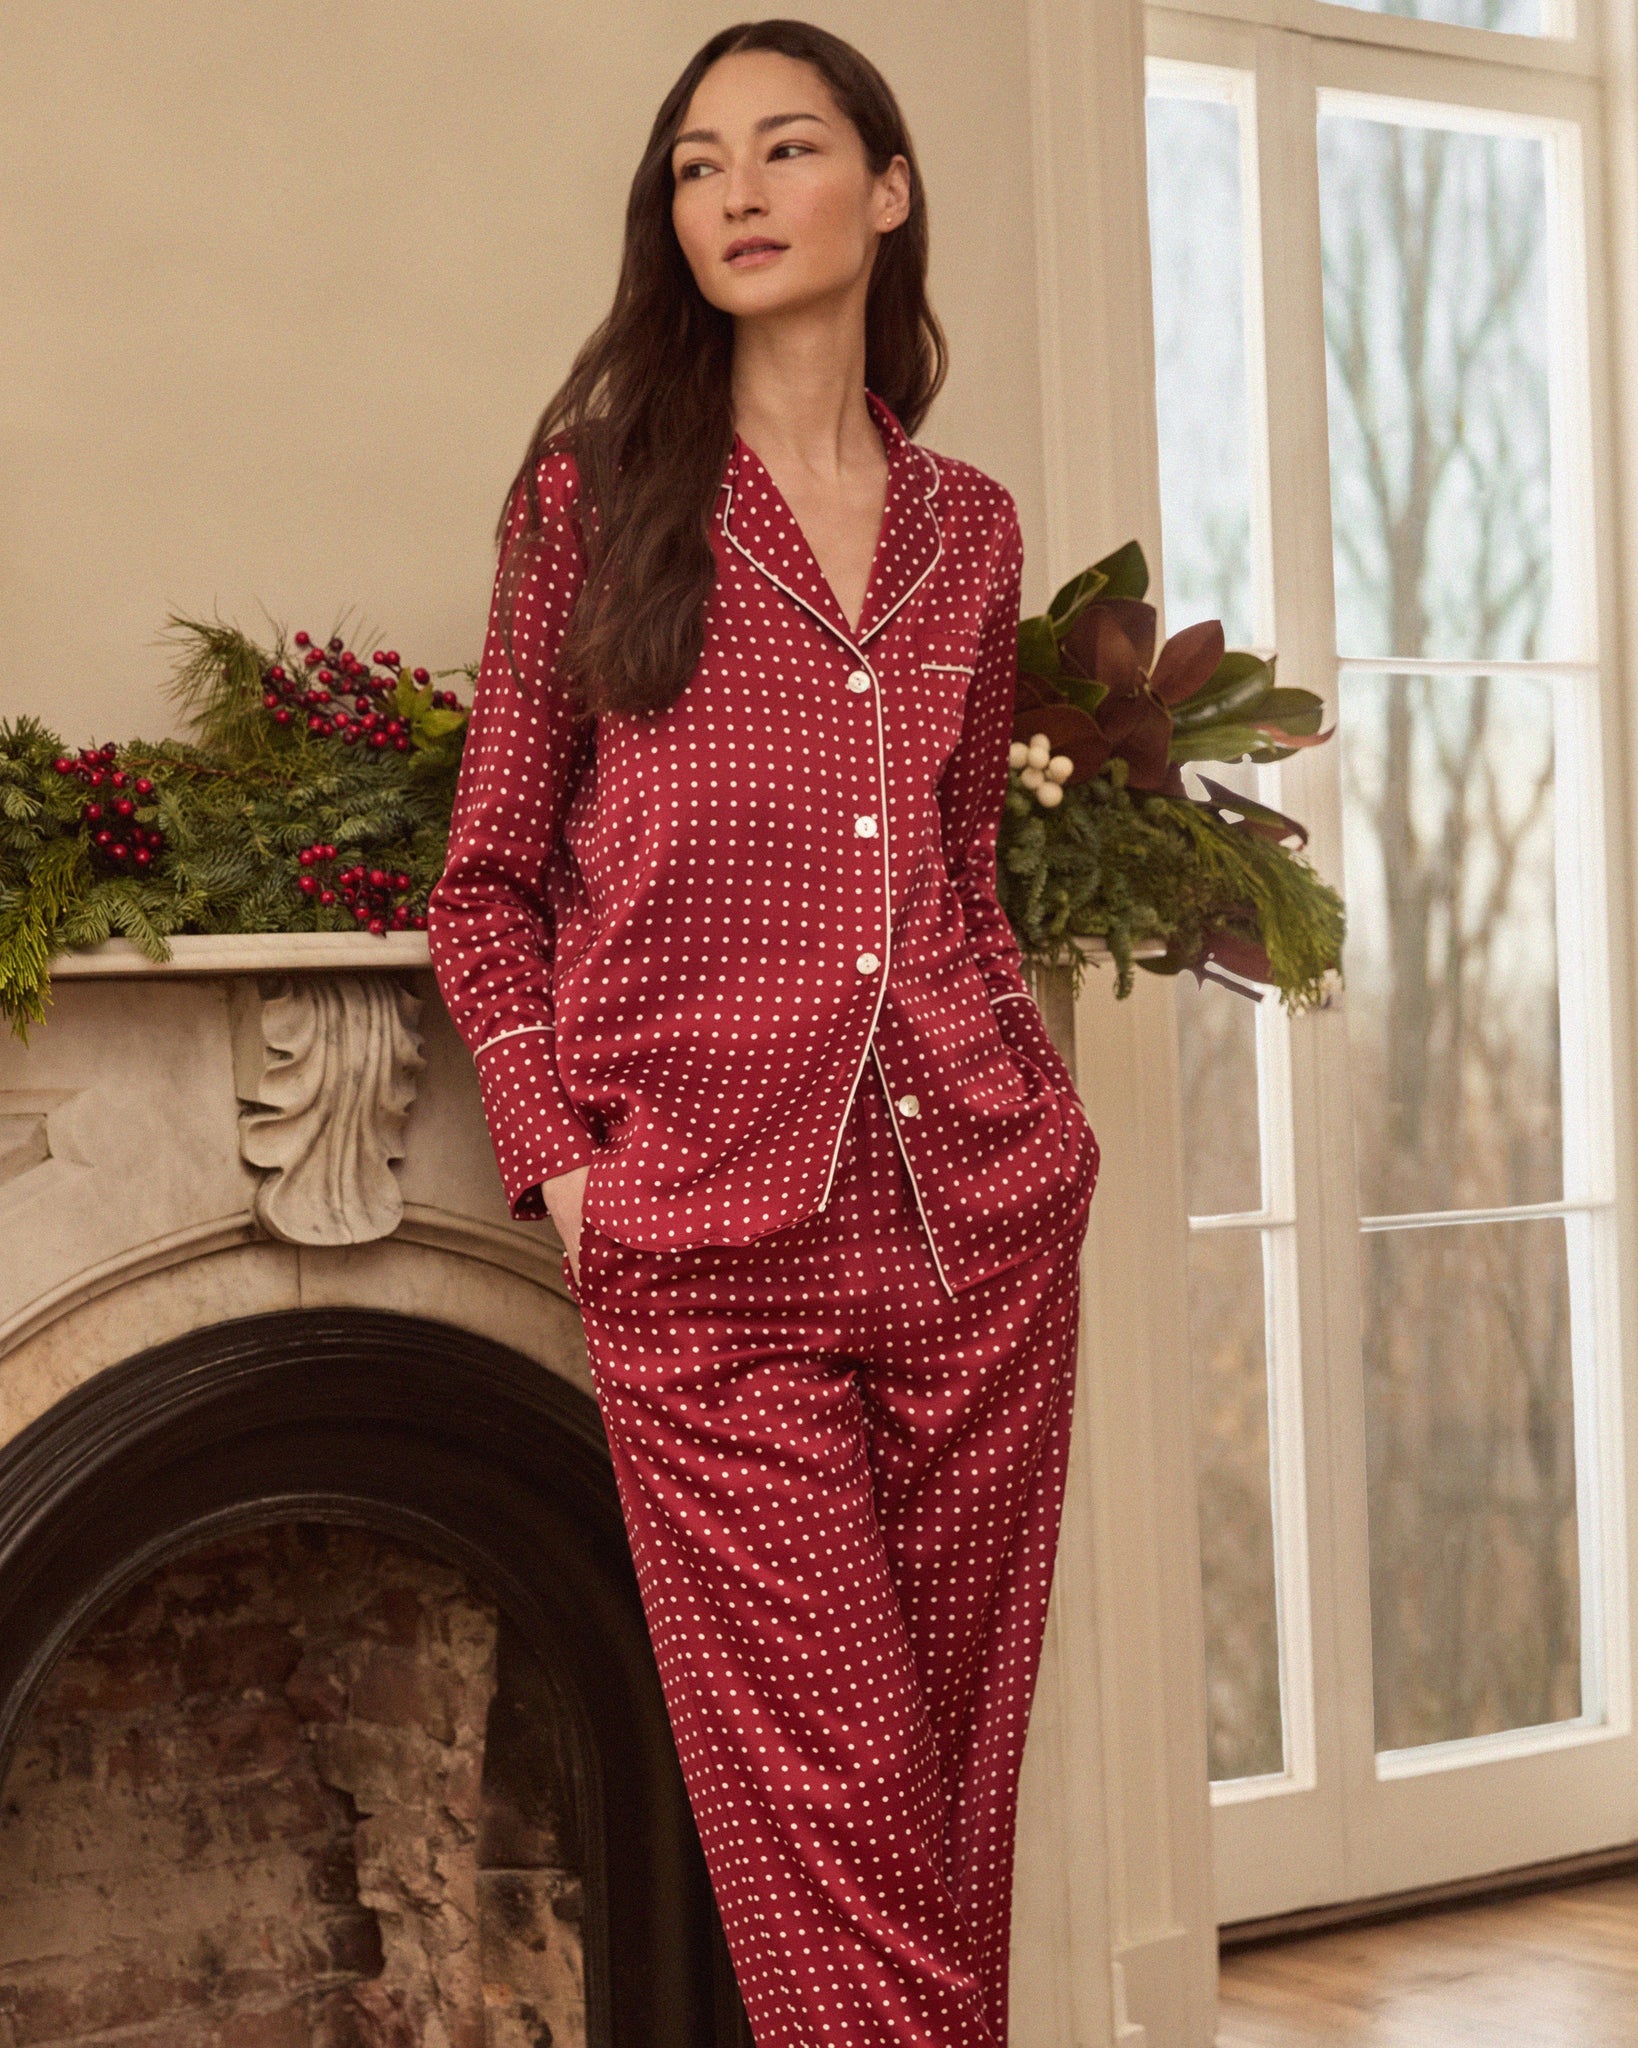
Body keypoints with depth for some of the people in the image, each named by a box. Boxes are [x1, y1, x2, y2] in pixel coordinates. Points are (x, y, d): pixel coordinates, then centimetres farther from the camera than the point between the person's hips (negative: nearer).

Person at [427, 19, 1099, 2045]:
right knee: (836, 1814, -4)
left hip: (980, 1229, 3)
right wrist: (556, 1159, -5)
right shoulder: (597, 492, 5)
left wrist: (1025, 1088, 9)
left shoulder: (966, 528, 14)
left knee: (962, 1795, 8)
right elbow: (486, 884, 6)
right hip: (712, 1261, -3)